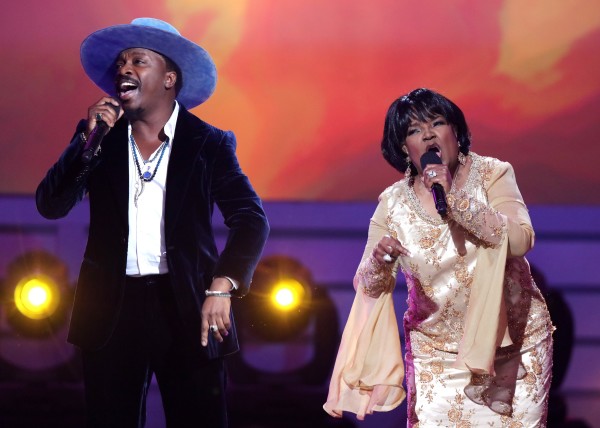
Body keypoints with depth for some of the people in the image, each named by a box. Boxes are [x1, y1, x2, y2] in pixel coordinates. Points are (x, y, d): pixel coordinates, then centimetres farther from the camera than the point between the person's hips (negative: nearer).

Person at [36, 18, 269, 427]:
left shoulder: (208, 143, 2)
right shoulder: (100, 136, 8)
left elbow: (251, 218, -7)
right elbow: (51, 206, 0)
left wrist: (222, 286, -22)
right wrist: (89, 140, -12)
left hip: (188, 306, -2)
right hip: (113, 307, 2)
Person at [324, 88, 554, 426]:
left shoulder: (492, 174, -9)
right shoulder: (393, 204, -4)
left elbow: (520, 241, -24)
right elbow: (369, 287, -3)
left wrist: (454, 199, -31)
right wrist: (380, 261, -26)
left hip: (513, 338, -1)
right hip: (438, 349, 1)